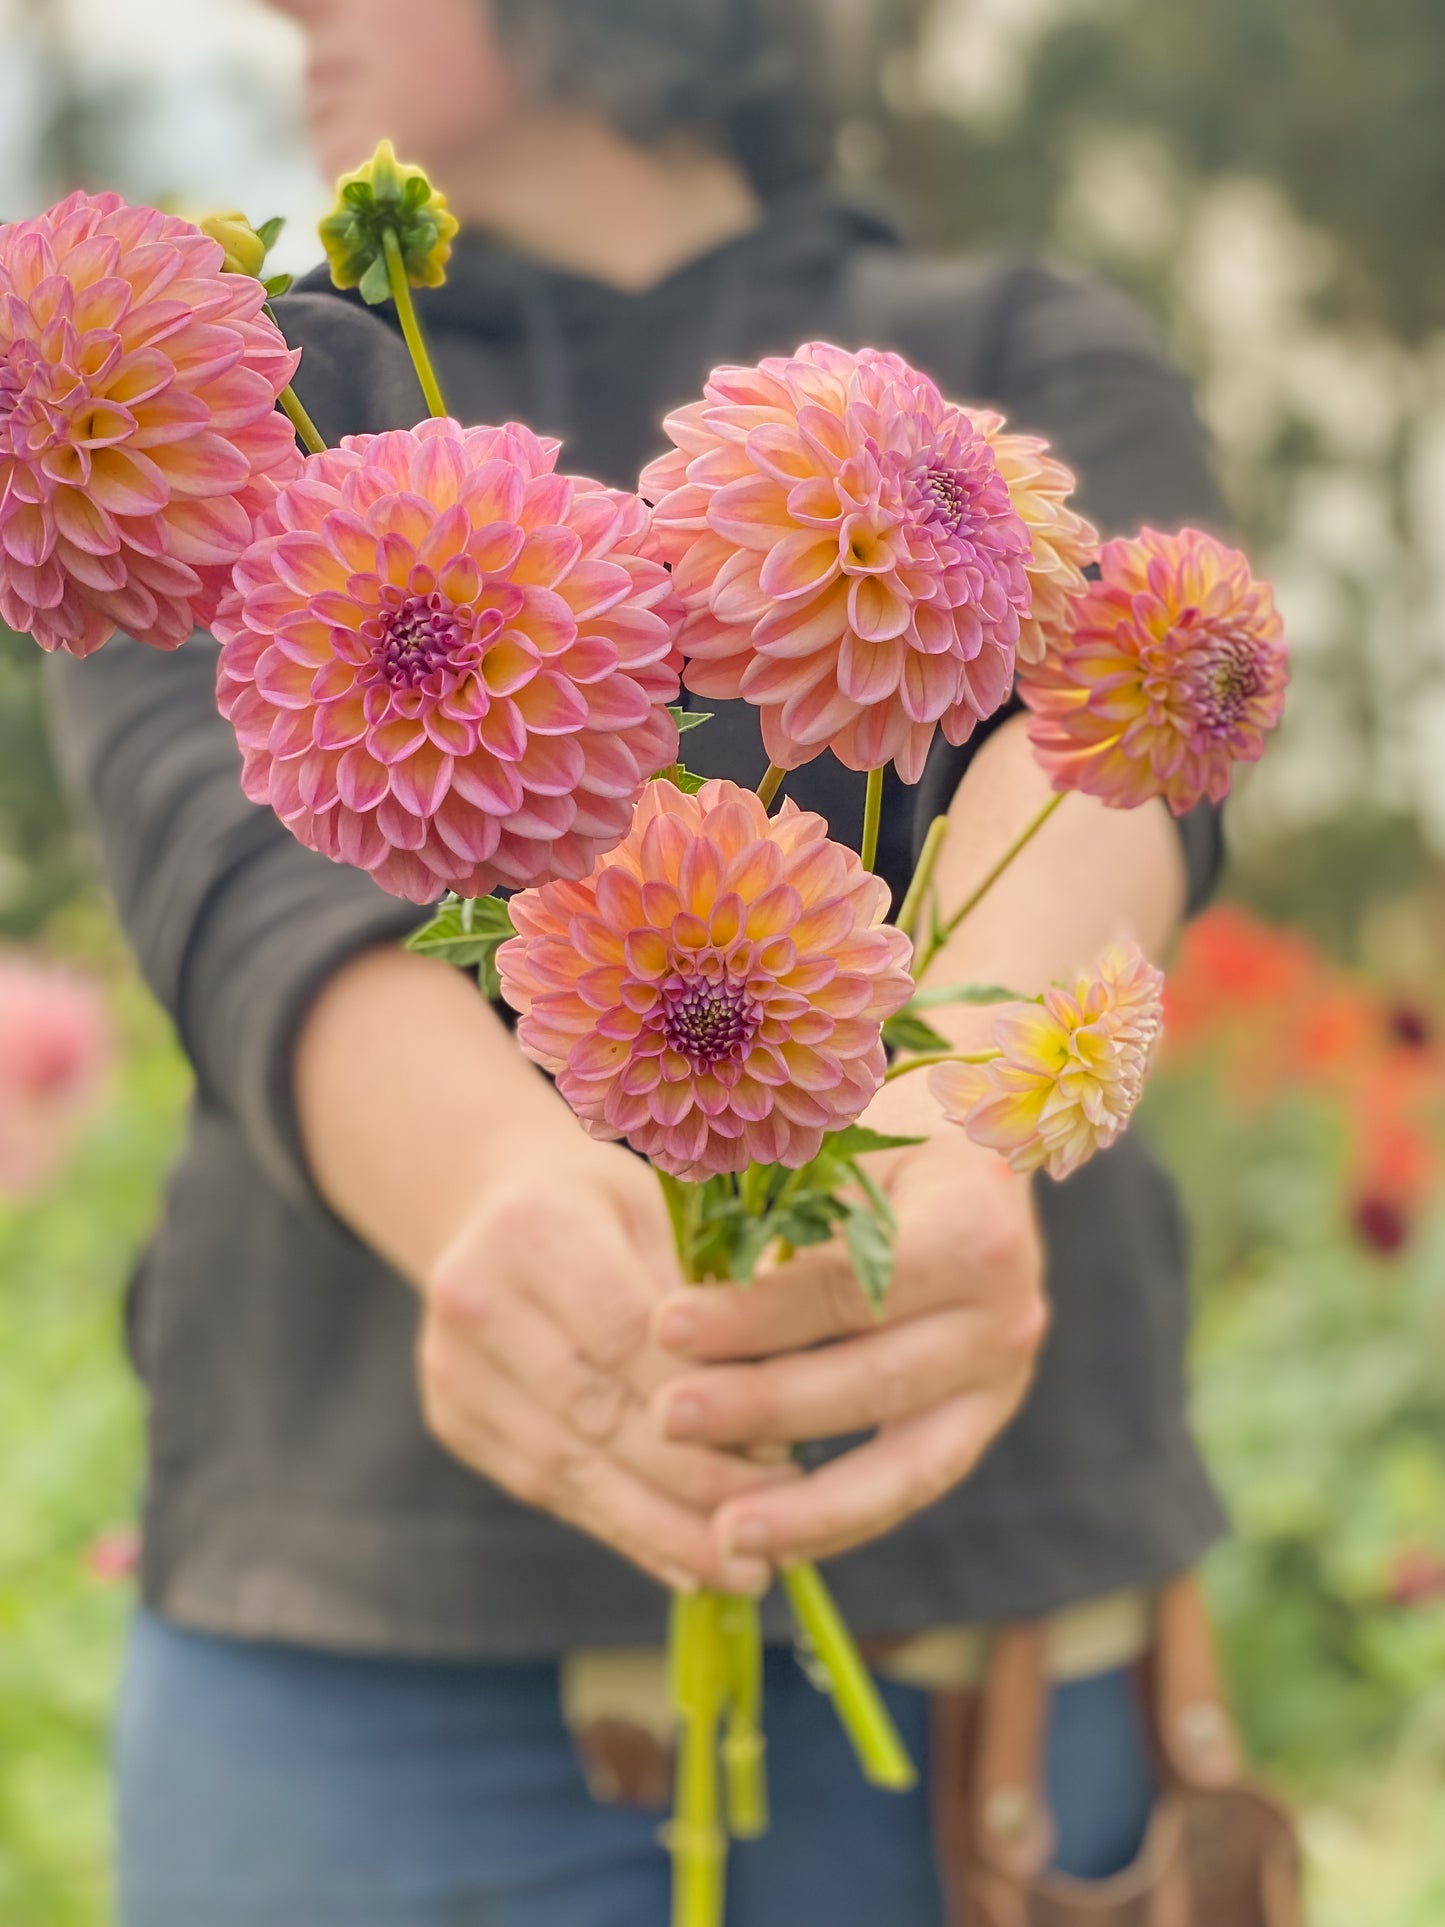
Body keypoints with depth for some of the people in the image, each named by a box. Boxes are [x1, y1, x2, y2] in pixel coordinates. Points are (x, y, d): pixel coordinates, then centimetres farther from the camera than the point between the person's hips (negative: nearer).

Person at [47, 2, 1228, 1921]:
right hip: (383, 1641, 0)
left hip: (966, 1611, 1)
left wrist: (939, 1138, -41)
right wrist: (503, 1207, -39)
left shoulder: (1043, 388, 6)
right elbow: (255, 889, -16)